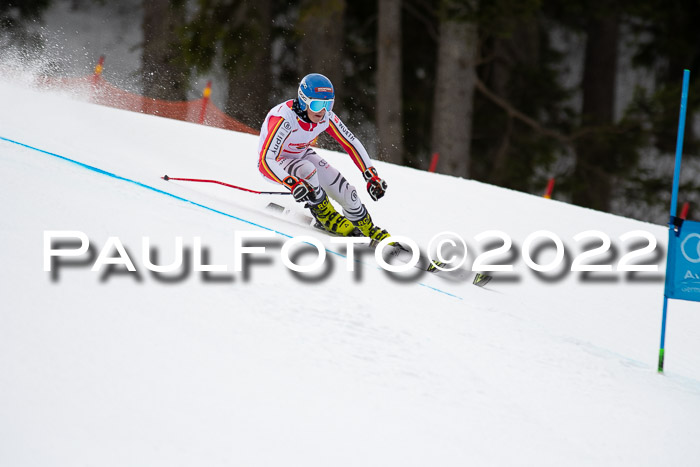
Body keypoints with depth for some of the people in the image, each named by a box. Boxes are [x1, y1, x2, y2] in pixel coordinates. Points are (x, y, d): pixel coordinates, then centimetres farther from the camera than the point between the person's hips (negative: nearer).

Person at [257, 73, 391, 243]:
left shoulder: (326, 117, -20)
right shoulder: (284, 118, -38)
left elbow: (351, 144, -8)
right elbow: (265, 161, -42)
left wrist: (372, 176, -13)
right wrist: (292, 184, -56)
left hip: (301, 155, 5)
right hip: (274, 163, -5)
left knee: (346, 192, -7)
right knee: (307, 170, -36)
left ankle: (369, 230, 20)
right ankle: (326, 216, -12)